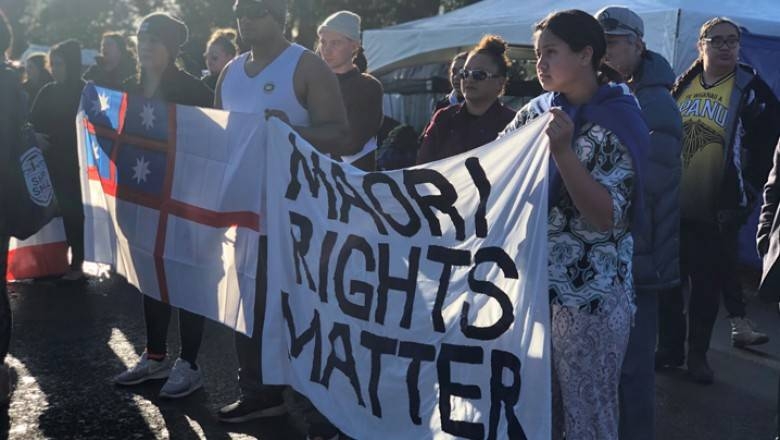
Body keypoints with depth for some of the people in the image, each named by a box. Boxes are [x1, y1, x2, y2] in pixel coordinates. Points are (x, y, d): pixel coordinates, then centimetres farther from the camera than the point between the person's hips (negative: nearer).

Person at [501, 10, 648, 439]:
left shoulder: (618, 121, -10)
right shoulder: (539, 110, 6)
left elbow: (607, 218, -18)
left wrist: (563, 152, -27)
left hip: (589, 292, -5)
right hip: (532, 282, 5)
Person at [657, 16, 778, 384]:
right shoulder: (682, 85, 6)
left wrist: (744, 198, -10)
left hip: (714, 212, -3)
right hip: (671, 205, 4)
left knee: (707, 285, 7)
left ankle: (698, 354, 21)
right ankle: (670, 348, 25)